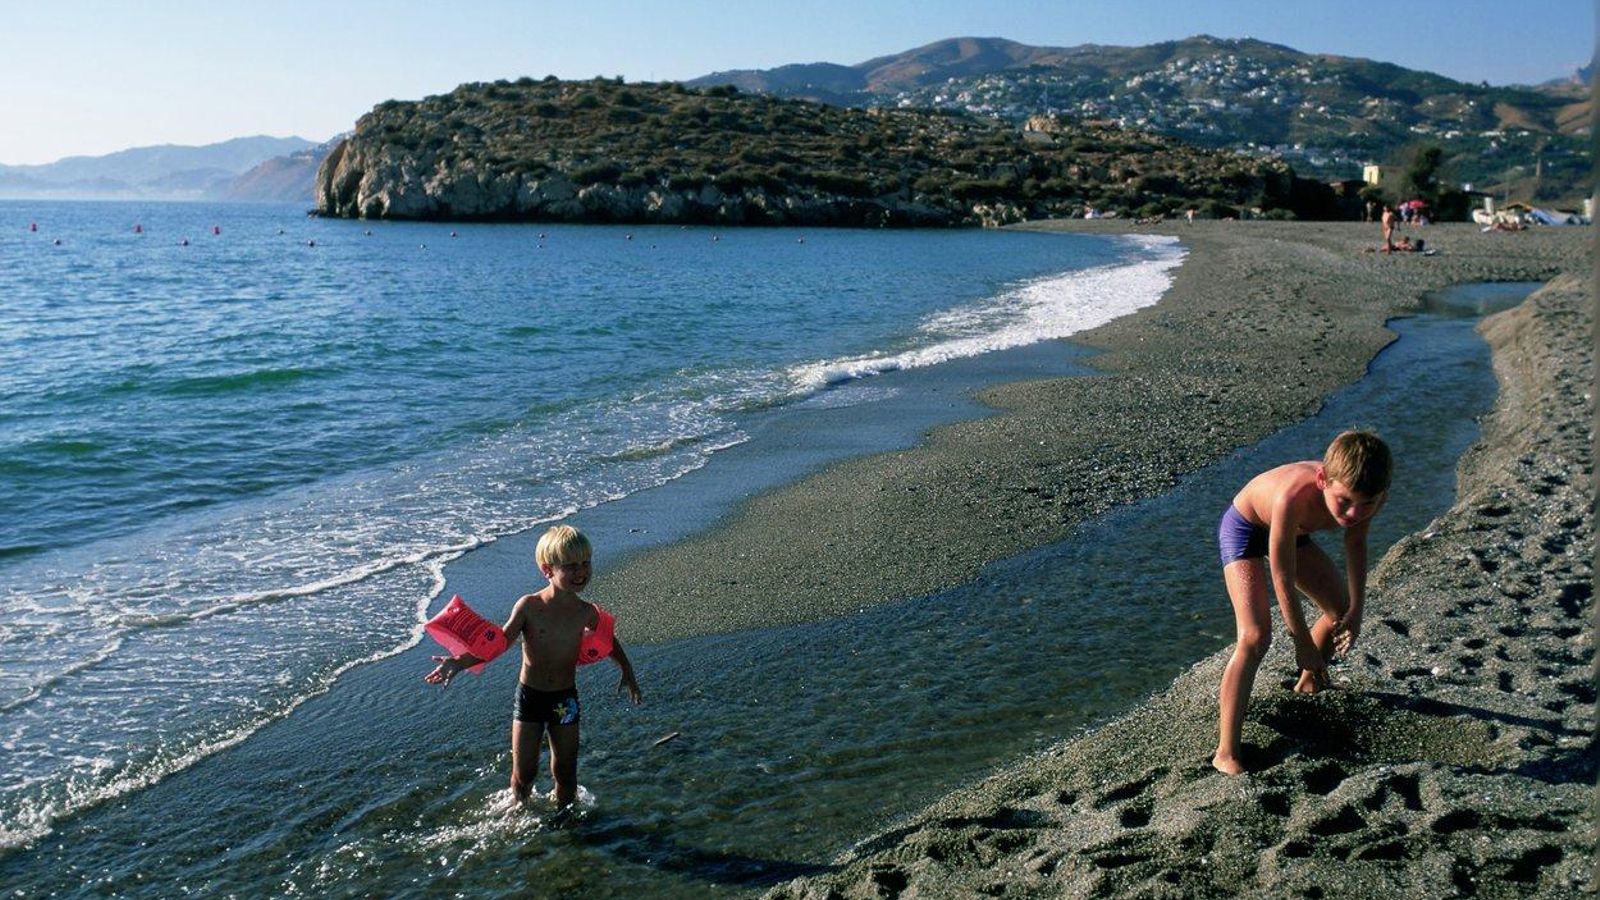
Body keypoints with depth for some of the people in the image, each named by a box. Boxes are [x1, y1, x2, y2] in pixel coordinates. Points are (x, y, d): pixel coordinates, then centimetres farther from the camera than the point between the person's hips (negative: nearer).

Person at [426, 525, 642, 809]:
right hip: (529, 697, -2)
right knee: (524, 773, 5)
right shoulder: (529, 606, -15)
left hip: (565, 700, 2)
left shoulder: (587, 612, -7)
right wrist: (458, 663, -26)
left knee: (565, 772, 11)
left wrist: (627, 670, 9)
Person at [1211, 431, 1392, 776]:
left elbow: (1355, 544, -2)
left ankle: (1308, 683, 48)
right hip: (1245, 527, -7)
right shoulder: (1294, 496, -45)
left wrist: (1356, 609, -1)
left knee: (1341, 610, 18)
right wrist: (1302, 643, -21)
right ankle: (1226, 753, -18)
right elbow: (1283, 579, -33)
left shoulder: (1369, 495, -27)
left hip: (1292, 530, 7)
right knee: (1255, 637, -21)